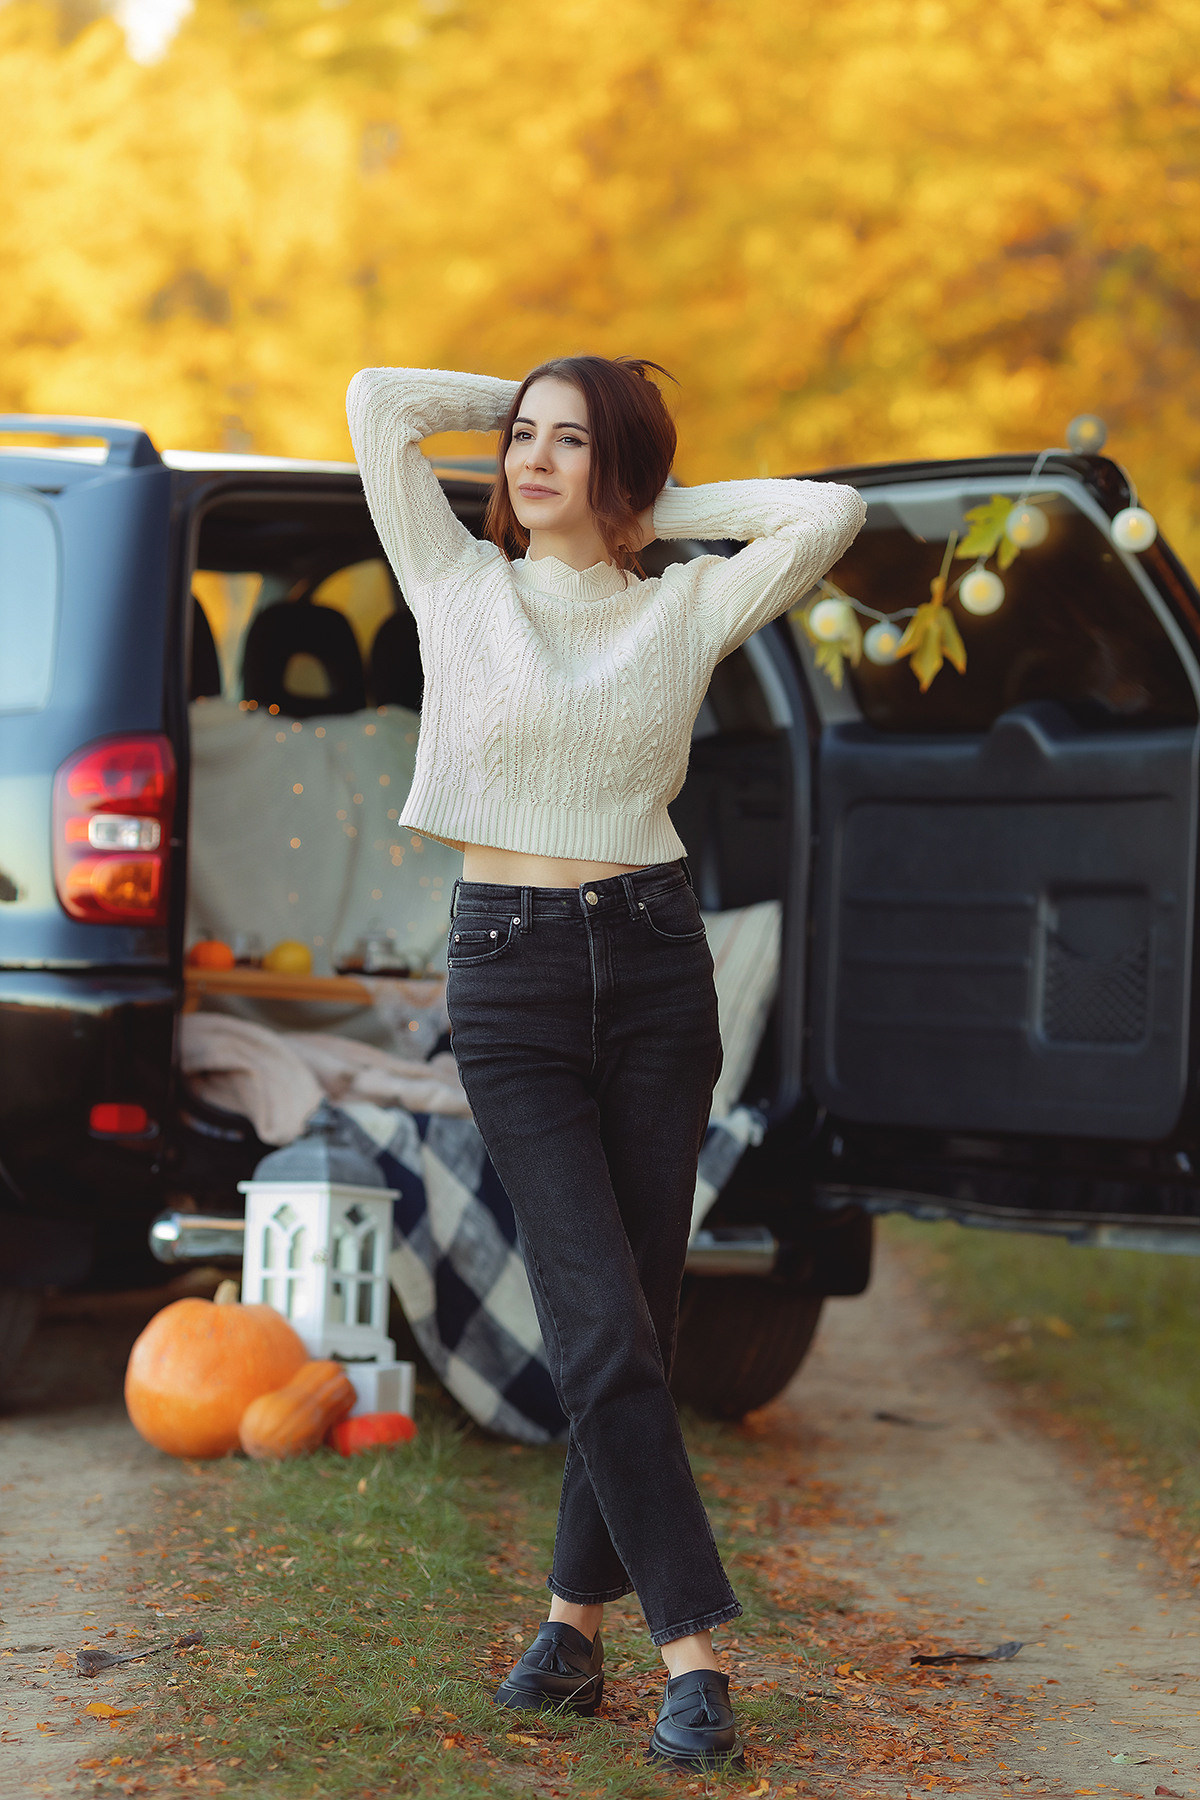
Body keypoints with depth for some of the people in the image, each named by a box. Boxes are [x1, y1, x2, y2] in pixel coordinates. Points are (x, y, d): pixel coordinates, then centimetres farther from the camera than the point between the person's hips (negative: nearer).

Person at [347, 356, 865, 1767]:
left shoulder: (687, 609, 7)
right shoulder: (462, 588, 6)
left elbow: (830, 512, -3)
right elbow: (378, 402, 3)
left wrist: (663, 502, 5)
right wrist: (520, 400, 13)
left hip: (654, 961, 1)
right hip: (507, 975, -1)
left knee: (633, 1321, 3)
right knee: (602, 1326, -9)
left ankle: (578, 1620, 15)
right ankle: (691, 1652, -7)